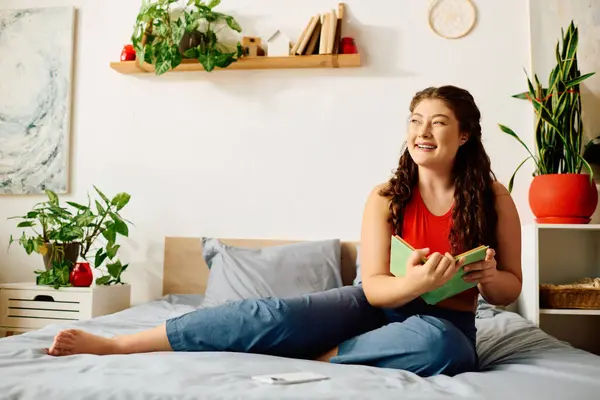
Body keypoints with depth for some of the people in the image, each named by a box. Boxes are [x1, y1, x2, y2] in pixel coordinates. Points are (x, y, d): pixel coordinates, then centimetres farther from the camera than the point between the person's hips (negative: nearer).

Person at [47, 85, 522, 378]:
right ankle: (111, 345, -24)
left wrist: (489, 277, -22)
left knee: (440, 345, -40)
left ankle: (312, 359, -24)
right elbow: (373, 285, -13)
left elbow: (512, 289, 3)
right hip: (380, 304, 0)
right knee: (274, 314, -26)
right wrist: (416, 281, -35)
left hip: (445, 322, 1)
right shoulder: (386, 197, -6)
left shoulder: (495, 199, -5)